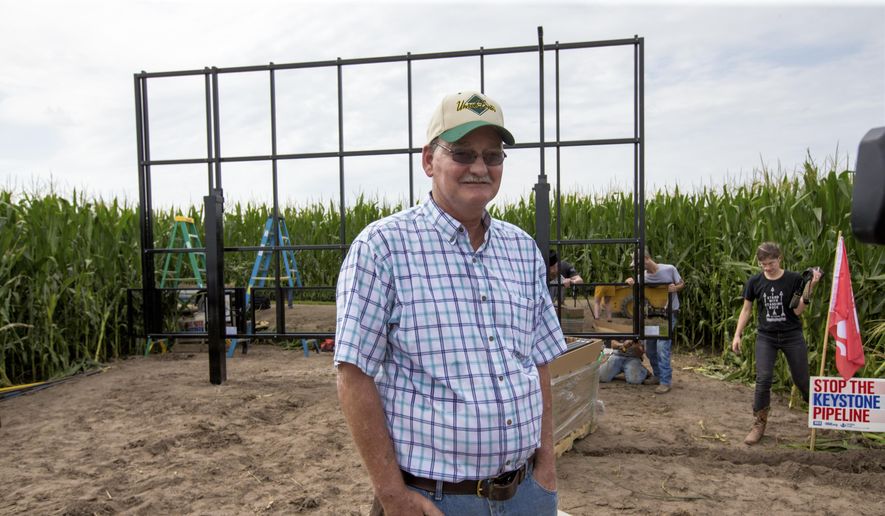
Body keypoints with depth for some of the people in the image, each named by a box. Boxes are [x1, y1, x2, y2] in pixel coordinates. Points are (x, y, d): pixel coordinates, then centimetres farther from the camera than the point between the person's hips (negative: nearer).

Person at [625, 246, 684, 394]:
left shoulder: (669, 269, -13)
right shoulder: (642, 276, -4)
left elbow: (682, 284, 0)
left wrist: (675, 288, -22)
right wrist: (629, 281, -29)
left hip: (669, 314, -5)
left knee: (662, 346, -15)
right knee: (649, 348, 10)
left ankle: (666, 382, -7)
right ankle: (658, 375, 29)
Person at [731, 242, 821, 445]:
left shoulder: (794, 279, -8)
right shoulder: (754, 282, -3)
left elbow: (798, 311, -10)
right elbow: (746, 309, 6)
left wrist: (809, 288, -21)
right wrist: (737, 334, 1)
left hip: (792, 336, -1)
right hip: (766, 337, 1)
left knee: (801, 380, 7)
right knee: (763, 379, -11)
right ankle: (759, 424, 1)